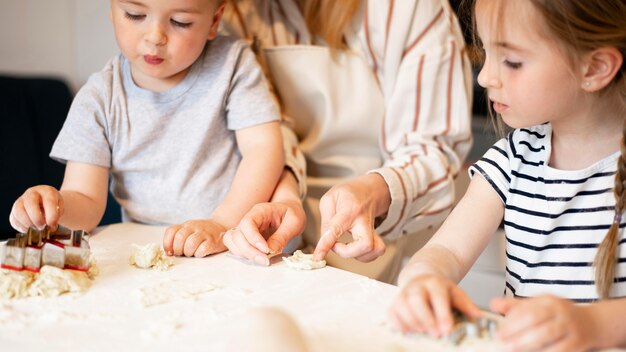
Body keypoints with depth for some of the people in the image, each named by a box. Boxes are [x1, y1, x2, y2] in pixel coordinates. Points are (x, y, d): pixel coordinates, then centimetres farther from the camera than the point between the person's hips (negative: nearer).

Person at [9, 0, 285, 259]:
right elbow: (86, 201, -3)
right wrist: (57, 206, -27)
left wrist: (223, 224, -23)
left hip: (233, 246, -1)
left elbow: (263, 148, -11)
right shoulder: (99, 99, -1)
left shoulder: (233, 63, -4)